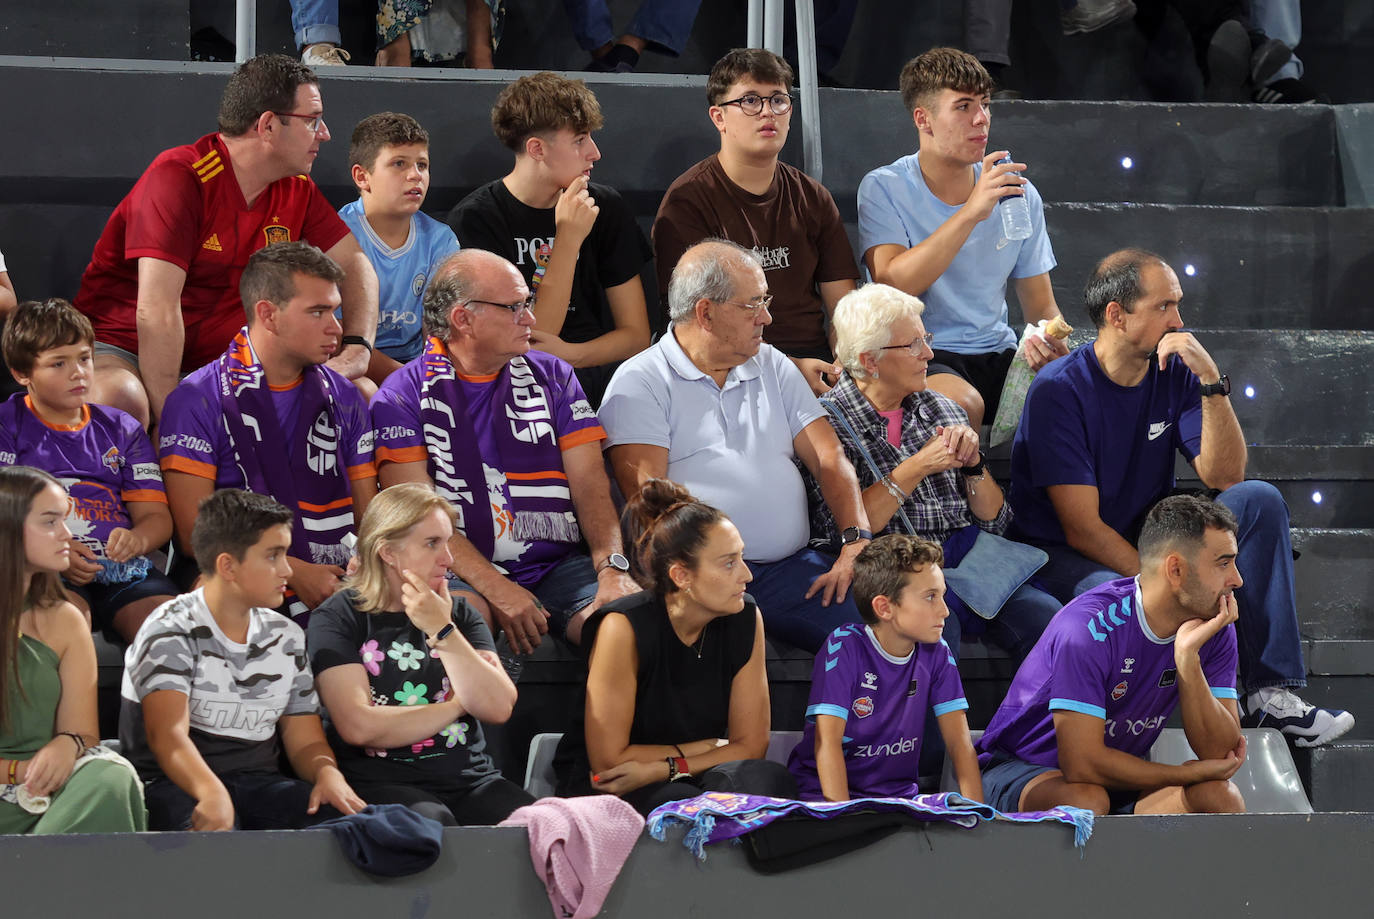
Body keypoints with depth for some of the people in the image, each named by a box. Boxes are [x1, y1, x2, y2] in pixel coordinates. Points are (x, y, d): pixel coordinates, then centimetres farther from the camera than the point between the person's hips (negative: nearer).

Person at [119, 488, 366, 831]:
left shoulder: (287, 637, 17)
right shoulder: (171, 632, -4)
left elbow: (305, 741, 17)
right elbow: (168, 734, -19)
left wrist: (327, 772, -10)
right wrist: (211, 793, -40)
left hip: (259, 785, 6)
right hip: (180, 786, -6)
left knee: (349, 814, -23)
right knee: (215, 831, -42)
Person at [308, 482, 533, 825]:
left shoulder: (459, 614, 17)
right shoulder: (338, 618, 3)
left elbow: (499, 708, 3)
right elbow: (359, 726, -10)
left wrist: (442, 631, -7)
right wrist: (456, 706, 2)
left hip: (470, 777, 4)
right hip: (383, 781, -4)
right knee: (432, 823, -38)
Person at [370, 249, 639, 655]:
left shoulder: (553, 377, 17)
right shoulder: (402, 396, 4)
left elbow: (590, 484, 8)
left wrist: (613, 568, -13)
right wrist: (495, 589, -20)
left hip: (559, 565, 3)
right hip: (462, 573, -3)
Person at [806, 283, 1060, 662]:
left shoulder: (942, 410, 18)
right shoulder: (829, 421, 1)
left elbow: (994, 521, 17)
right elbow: (841, 529, -12)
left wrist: (972, 463, -2)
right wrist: (918, 467, -12)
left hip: (970, 559, 5)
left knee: (1045, 619, -25)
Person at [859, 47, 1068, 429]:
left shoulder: (1018, 193, 10)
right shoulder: (884, 189, -3)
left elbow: (1040, 304, 15)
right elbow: (891, 287, -18)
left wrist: (1049, 341, -11)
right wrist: (972, 212, -23)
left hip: (997, 354, 4)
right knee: (962, 402, -37)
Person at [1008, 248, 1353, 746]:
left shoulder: (1175, 374, -1)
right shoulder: (1058, 391, -17)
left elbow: (1224, 477, -8)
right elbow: (1083, 530, -20)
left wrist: (1212, 382, -19)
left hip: (1145, 543, 6)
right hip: (1068, 559, -6)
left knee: (1259, 501, -14)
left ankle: (1272, 694, -20)